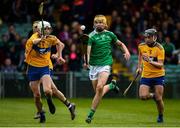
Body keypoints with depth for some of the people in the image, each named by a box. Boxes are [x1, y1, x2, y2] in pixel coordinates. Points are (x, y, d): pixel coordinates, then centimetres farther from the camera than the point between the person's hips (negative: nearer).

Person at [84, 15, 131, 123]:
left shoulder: (110, 34, 5)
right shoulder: (92, 36, -4)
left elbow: (120, 43, 21)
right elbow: (88, 49, -17)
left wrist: (126, 51, 2)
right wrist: (86, 61, -36)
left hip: (105, 64, -1)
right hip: (93, 65, 1)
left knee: (99, 87, -21)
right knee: (98, 91, 7)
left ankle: (91, 114, -15)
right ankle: (112, 85, 40)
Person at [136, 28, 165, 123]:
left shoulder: (159, 48, -13)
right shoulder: (141, 46, 0)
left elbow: (160, 65, -19)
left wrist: (150, 61, -32)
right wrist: (139, 67, 18)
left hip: (158, 76, -3)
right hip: (145, 75, 3)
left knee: (158, 99, -5)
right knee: (143, 96, -15)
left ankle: (160, 116, 21)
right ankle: (152, 96, 20)